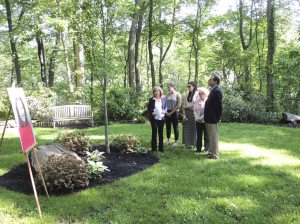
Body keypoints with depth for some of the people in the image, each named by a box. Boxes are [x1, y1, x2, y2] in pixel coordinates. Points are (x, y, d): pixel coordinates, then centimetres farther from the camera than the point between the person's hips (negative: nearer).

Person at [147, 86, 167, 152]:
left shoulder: (163, 98, 5)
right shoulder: (151, 99, 2)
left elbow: (166, 107, 9)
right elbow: (148, 108, 4)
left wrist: (164, 111, -10)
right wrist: (151, 113, -14)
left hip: (161, 118, 1)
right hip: (154, 118, -1)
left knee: (161, 132, 7)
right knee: (154, 132, 4)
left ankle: (161, 147, 15)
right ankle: (154, 147, 12)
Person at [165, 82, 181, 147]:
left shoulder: (177, 94, -5)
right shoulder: (168, 95, 10)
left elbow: (179, 105, -10)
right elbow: (165, 104, 13)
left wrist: (171, 112, -11)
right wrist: (166, 111, -3)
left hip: (174, 112, -5)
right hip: (167, 113, 5)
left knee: (175, 127, -1)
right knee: (168, 127, 8)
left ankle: (176, 141, 7)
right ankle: (168, 140, 19)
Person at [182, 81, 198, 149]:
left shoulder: (197, 94, -5)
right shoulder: (187, 95, 12)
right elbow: (184, 105, 9)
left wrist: (186, 107, -2)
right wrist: (184, 114, -1)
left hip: (194, 113, -5)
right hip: (187, 113, 5)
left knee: (194, 128, -2)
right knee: (187, 129, 4)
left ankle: (194, 143, 7)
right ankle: (188, 144, 10)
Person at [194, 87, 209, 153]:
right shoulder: (197, 100, 8)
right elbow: (195, 110, 7)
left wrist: (201, 118, -15)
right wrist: (197, 118, -6)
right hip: (198, 121, 5)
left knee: (206, 136, 4)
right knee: (199, 135, 11)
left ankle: (206, 149, 13)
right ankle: (198, 148, 19)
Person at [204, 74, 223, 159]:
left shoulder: (217, 91, -16)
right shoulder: (212, 90, 15)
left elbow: (219, 105, -19)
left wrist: (218, 117, -17)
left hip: (213, 118, -10)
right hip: (209, 118, 10)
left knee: (214, 136, -1)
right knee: (211, 136, 17)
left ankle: (214, 154, 7)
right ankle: (211, 151, 28)